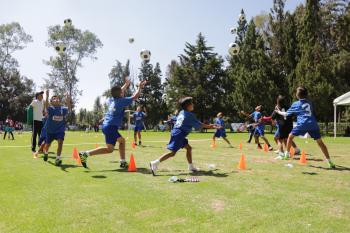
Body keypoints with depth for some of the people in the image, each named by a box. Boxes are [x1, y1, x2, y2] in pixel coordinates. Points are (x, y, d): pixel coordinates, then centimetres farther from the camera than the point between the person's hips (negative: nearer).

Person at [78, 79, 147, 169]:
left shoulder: (111, 100, 12)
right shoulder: (122, 101, -8)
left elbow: (119, 93, 32)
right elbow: (135, 96, 0)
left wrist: (126, 84, 42)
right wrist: (140, 87, 16)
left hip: (106, 125, 9)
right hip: (111, 127, -9)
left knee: (122, 140, 18)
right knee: (109, 149, -5)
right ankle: (85, 154, -12)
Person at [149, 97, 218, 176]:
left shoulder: (181, 112, 13)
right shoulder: (190, 115, -10)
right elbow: (199, 125, -5)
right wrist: (209, 126, 7)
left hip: (178, 134, 10)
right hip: (178, 135, -10)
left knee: (188, 148, 16)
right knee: (172, 153, -9)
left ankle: (191, 167, 22)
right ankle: (154, 163, -12)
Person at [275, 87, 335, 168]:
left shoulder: (296, 104, 12)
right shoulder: (309, 103, 22)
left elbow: (286, 114, 18)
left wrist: (279, 112, 36)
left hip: (302, 124, -3)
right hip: (313, 124, 3)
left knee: (290, 136, 17)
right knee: (320, 142, 6)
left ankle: (287, 154, 18)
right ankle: (330, 162, 3)